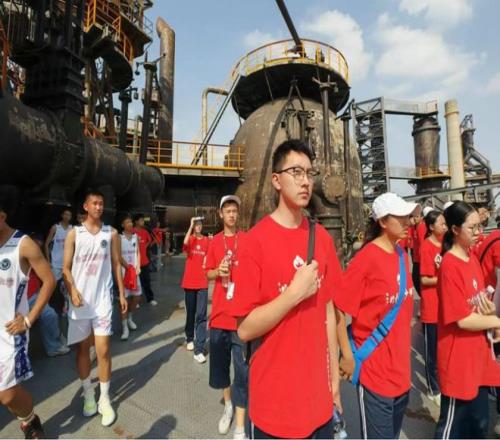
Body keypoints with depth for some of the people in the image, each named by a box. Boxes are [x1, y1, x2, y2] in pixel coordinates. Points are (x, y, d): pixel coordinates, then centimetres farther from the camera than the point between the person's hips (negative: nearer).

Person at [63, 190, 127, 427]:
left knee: (103, 350, 1)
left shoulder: (111, 233, 2)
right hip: (80, 300, 1)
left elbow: (116, 264, 6)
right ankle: (88, 394, 31)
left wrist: (122, 294, 5)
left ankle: (105, 399, 16)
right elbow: (66, 268, -1)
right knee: (82, 349, 13)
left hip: (102, 300, 0)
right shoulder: (74, 233, -1)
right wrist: (72, 291, -18)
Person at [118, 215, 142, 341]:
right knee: (125, 297, -5)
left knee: (137, 296, 9)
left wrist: (138, 267, -2)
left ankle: (129, 318, 32)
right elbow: (118, 256, -10)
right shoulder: (119, 237, -6)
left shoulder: (136, 236, 8)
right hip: (123, 270, -5)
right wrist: (128, 267, -14)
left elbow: (138, 253, 10)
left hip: (135, 270, 5)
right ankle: (124, 327, 2)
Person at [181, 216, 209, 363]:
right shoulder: (190, 239, -1)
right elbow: (185, 244, -26)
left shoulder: (207, 241, 3)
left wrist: (206, 264, -5)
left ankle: (199, 350, 0)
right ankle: (190, 339, 36)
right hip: (189, 282, 0)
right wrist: (190, 226, -22)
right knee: (190, 313, 14)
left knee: (201, 315, -3)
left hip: (202, 283, 0)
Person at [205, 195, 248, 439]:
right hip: (219, 312, 4)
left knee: (242, 369, 2)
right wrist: (218, 271, -10)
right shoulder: (215, 241, 6)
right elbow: (208, 274, 12)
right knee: (220, 362, 17)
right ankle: (228, 404, 42)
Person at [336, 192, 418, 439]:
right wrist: (347, 356, -16)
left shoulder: (402, 255, 2)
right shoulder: (366, 257, -21)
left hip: (401, 367, 8)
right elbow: (339, 309, -20)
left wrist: (404, 351, 15)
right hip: (374, 368, -7)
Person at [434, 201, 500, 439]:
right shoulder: (450, 266, -23)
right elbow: (462, 320, -21)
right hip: (458, 357, -8)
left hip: (478, 353, 8)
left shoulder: (472, 257, 3)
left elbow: (478, 299, 13)